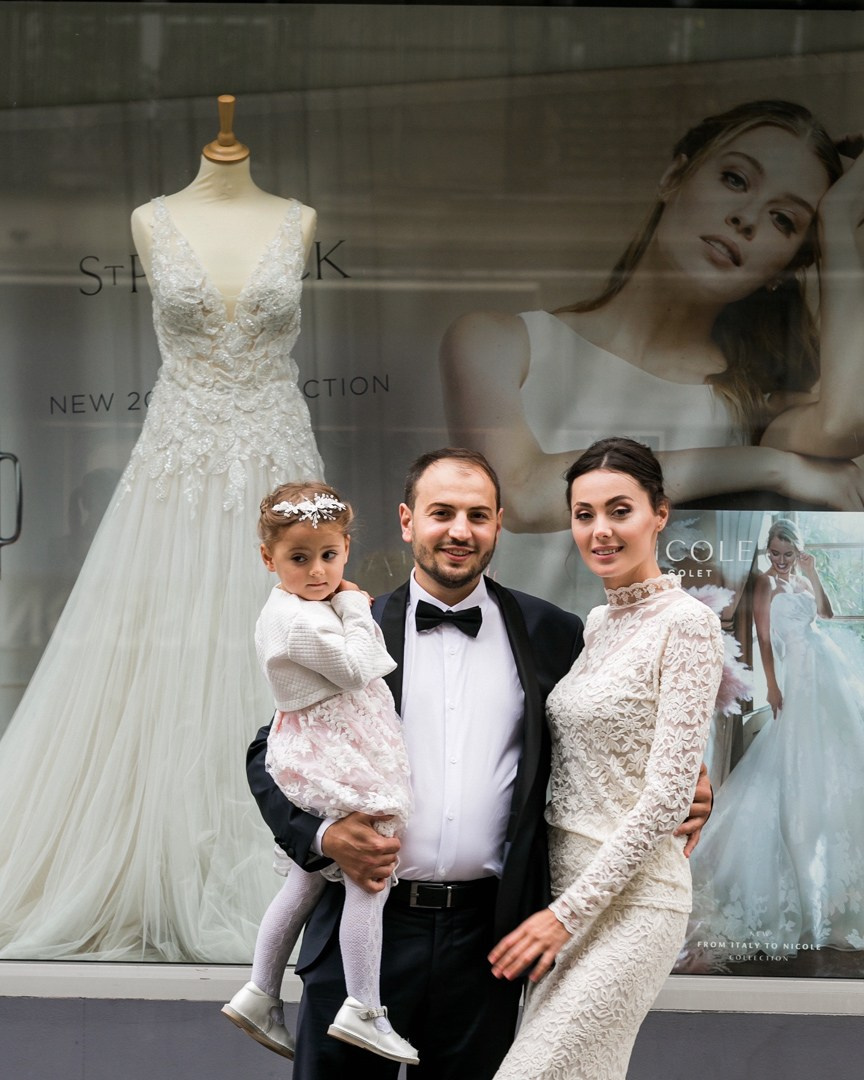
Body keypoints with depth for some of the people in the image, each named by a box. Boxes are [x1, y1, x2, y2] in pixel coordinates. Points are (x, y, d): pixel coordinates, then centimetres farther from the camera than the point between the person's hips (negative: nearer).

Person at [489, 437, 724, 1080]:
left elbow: (668, 797, -16)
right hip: (566, 885, 8)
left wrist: (568, 912, -17)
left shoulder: (685, 623, -11)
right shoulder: (595, 624, 13)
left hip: (629, 896, -8)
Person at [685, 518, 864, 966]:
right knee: (800, 762, -5)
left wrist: (812, 573, 1)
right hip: (798, 675, -7)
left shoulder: (801, 577, 12)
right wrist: (773, 685, -17)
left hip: (827, 668, 7)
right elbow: (763, 635, -11)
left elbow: (826, 612, 9)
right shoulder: (767, 582, -7)